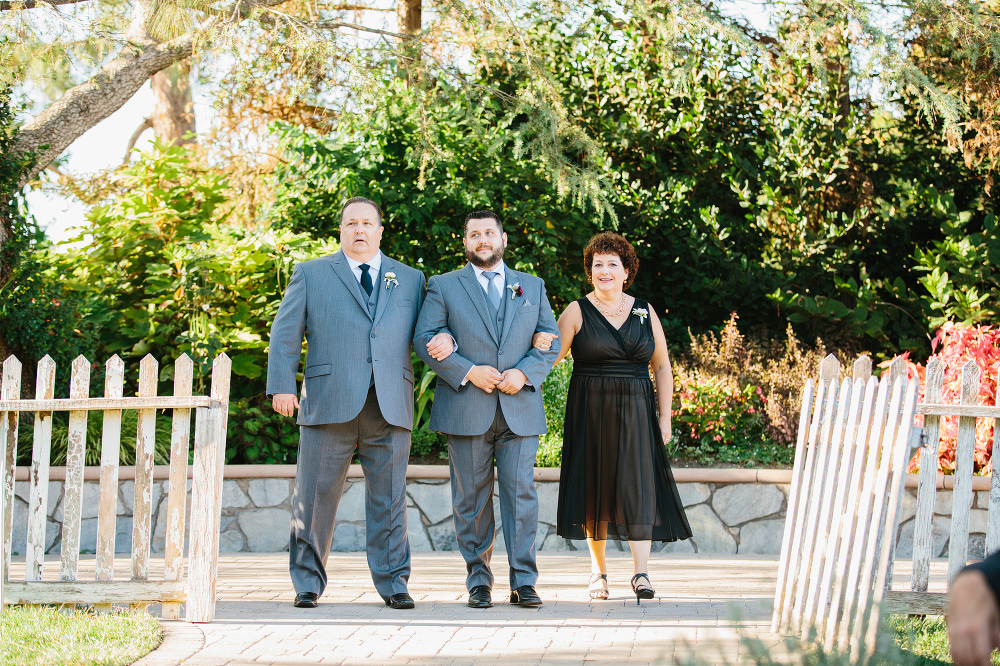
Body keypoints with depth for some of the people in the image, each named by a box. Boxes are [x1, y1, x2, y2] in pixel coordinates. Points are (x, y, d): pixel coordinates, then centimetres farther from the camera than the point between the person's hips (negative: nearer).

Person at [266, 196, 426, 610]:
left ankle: (393, 583, 10)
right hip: (330, 404, -1)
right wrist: (281, 386, -4)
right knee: (315, 497, 0)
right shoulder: (310, 275, 12)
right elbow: (284, 334, 7)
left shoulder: (411, 281, 17)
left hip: (391, 406, 1)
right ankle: (308, 583, 10)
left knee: (389, 499, 2)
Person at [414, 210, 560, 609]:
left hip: (519, 409, 1)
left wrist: (524, 373, -8)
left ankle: (523, 582, 0)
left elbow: (551, 341, 11)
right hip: (466, 410, -1)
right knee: (472, 498, 2)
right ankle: (478, 583, 9)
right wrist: (467, 372, -13)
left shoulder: (532, 287, 16)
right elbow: (424, 340, -1)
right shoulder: (443, 287, 8)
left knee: (521, 492, -4)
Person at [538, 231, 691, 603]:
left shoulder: (644, 313, 8)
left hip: (635, 414, 1)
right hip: (591, 414, -1)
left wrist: (664, 417, 6)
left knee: (638, 487, -9)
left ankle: (641, 573, -13)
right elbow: (550, 356, -4)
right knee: (595, 488, 3)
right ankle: (599, 570, 17)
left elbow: (662, 367, 11)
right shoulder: (578, 312, 2)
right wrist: (542, 346, -26)